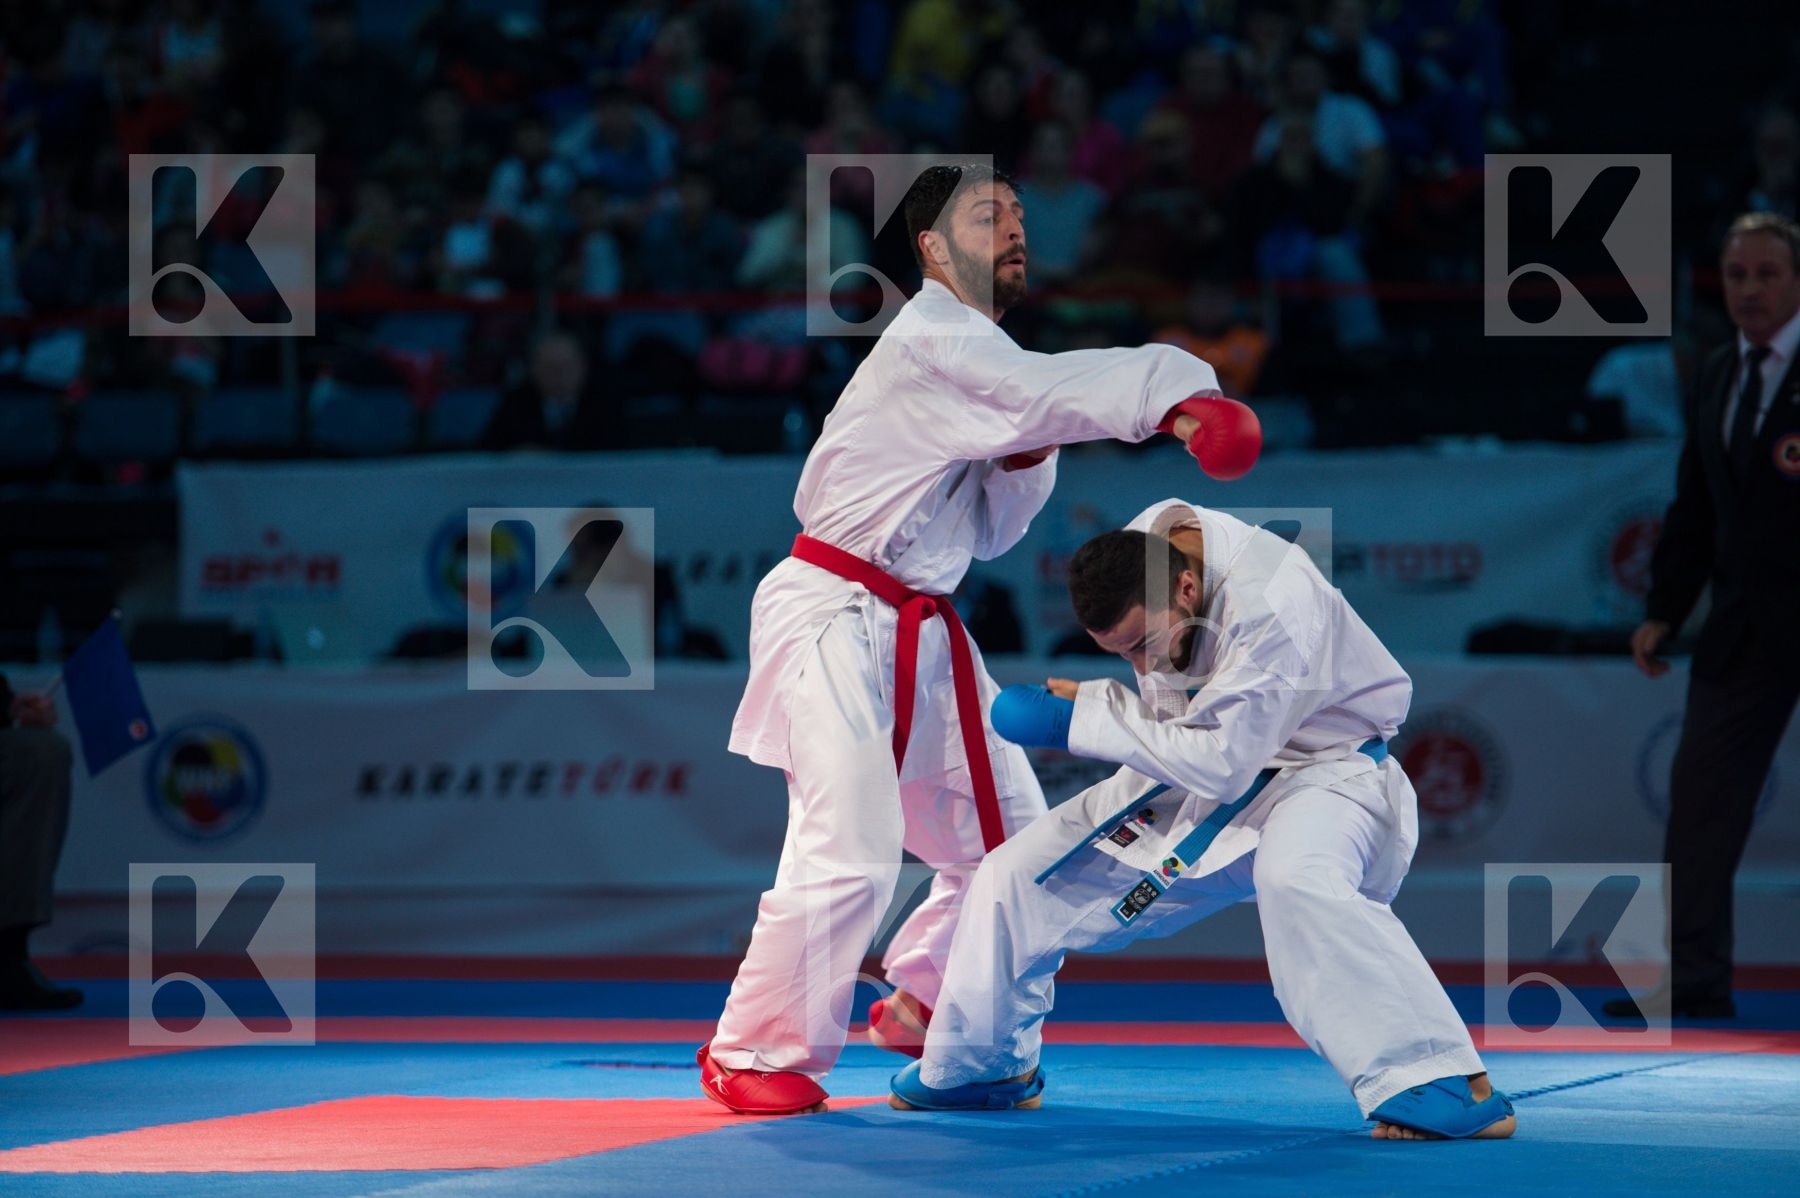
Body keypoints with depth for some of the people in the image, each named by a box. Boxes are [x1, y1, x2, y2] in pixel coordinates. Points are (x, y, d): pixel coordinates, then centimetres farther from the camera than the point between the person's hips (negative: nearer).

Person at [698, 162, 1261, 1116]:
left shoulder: (978, 359, 15)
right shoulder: (929, 346, -15)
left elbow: (991, 531, 19)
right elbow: (1050, 390, -33)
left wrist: (1024, 458, 0)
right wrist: (1175, 393, -44)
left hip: (919, 633, 10)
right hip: (837, 619, -10)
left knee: (1008, 838, 11)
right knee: (850, 849, -19)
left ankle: (917, 1009, 28)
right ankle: (753, 1056, -5)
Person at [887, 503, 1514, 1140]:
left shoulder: (1272, 605, -35)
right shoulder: (1140, 547, -11)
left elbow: (1224, 765, -32)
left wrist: (1081, 716, -27)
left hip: (1319, 770, -7)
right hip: (1204, 767, 8)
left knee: (1295, 877, -41)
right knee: (1018, 875, 5)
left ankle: (1453, 1087, -38)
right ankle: (985, 1068, 29)